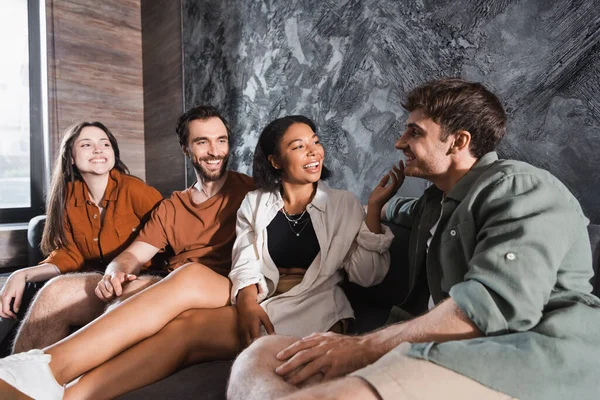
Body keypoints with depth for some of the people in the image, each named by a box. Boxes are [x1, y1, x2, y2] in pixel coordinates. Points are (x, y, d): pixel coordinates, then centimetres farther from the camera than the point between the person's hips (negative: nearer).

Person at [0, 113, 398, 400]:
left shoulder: (343, 205, 10)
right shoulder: (255, 203, 13)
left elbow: (366, 274, 1)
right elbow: (246, 266, 1)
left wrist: (374, 209, -10)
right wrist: (248, 302, -20)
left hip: (308, 311, -2)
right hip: (258, 303, 2)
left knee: (188, 326, -27)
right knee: (191, 276, -29)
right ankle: (48, 367, -33)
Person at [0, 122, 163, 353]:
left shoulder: (133, 189, -10)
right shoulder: (68, 195, 7)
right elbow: (69, 255, 7)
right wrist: (23, 275, -10)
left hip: (136, 282, -4)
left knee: (57, 292, -28)